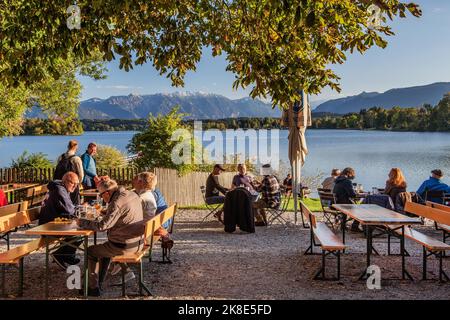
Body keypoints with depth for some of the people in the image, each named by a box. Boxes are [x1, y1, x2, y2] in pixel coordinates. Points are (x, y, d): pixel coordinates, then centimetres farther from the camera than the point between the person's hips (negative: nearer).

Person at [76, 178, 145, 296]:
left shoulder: (117, 203, -23)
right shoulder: (133, 195, 5)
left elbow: (102, 226, -22)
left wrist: (82, 222, -9)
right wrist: (104, 212, 22)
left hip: (124, 246, -9)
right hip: (138, 242, 9)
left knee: (90, 251, 11)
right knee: (104, 248, 32)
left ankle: (94, 288, 19)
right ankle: (99, 282, 39)